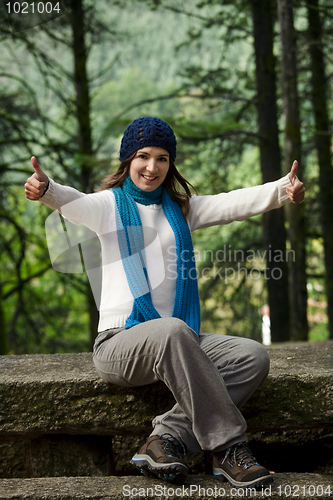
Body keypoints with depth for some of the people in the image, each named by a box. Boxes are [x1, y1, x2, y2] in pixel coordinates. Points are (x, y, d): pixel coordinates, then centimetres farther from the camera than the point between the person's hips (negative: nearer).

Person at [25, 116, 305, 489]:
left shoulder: (181, 209, 18)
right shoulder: (110, 205, 5)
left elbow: (237, 203, 2)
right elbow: (72, 203, -18)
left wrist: (283, 191, -18)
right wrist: (46, 190, -42)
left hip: (178, 340, 5)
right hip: (119, 343, -5)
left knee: (252, 355, -17)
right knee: (172, 330, -38)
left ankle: (167, 438, -26)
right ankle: (227, 447, -32)